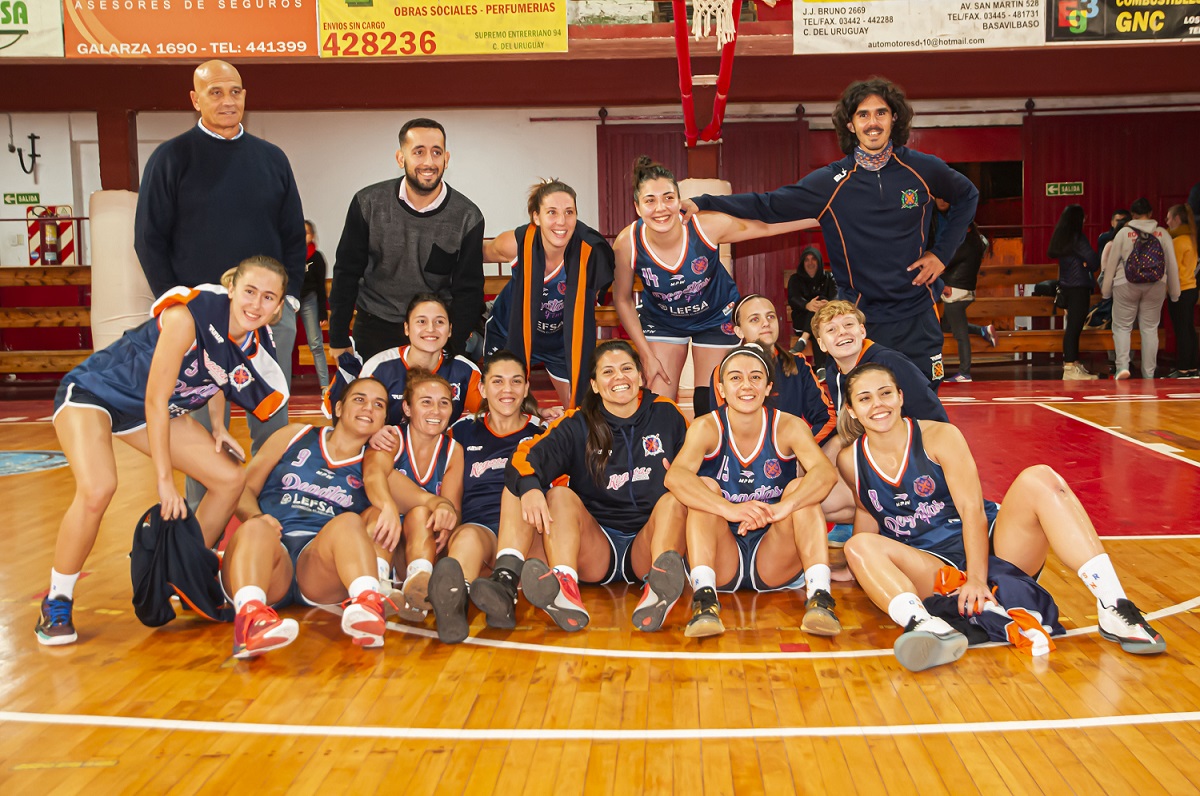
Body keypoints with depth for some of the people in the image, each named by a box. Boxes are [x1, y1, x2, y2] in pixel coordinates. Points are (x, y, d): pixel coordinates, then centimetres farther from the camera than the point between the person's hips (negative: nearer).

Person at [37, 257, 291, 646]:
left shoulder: (254, 348, -11)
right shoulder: (187, 315, -32)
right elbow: (155, 401, -27)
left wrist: (217, 425, -3)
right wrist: (164, 479, -22)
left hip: (158, 408, 7)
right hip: (91, 391, -7)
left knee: (230, 480, 1)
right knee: (97, 489, -31)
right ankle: (57, 602, -8)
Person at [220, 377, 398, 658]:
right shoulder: (296, 436, 22)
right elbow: (245, 489, 17)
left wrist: (390, 509, -27)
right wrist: (256, 516, -7)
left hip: (320, 566, 0)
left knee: (349, 522, -29)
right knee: (256, 528, -31)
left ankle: (367, 604, -56)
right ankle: (251, 617, -58)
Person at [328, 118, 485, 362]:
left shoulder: (468, 217, -7)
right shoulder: (368, 203, -6)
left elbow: (468, 292, -2)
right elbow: (346, 274, 0)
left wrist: (455, 350, -8)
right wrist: (338, 339, 0)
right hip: (373, 330, 1)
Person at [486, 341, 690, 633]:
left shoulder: (666, 414, 9)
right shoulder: (577, 426, 5)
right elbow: (528, 456, -10)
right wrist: (529, 487, -34)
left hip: (649, 544, 0)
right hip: (595, 549, 0)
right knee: (560, 495, -23)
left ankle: (660, 584, -54)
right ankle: (565, 592, -51)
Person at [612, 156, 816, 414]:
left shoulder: (706, 226, -29)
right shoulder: (627, 243, -26)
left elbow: (765, 227, -13)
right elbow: (623, 300, -10)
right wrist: (647, 356, -9)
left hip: (715, 317, 0)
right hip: (662, 321, 1)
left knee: (709, 406, 5)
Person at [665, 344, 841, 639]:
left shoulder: (788, 427, -6)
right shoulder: (707, 428, -8)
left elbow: (826, 473, -25)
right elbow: (675, 477, -28)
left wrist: (782, 507, -43)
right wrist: (730, 509, -44)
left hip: (775, 567, 0)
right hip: (721, 563, 0)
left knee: (800, 488, -18)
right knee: (705, 487, -21)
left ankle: (819, 596, -30)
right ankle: (704, 598, -33)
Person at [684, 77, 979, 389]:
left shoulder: (922, 169, -1)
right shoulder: (831, 182, -5)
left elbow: (967, 196, 18)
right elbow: (767, 206, -8)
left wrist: (942, 252, 6)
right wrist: (703, 204, -18)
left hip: (918, 319, 1)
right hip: (861, 320, -1)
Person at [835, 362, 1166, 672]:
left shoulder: (938, 436, -5)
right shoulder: (850, 461, 2)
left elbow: (972, 509, -13)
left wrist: (977, 579, -25)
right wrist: (862, 570, 1)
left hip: (990, 548, -1)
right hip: (934, 568, 1)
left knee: (1039, 479, -26)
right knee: (860, 547, -27)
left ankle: (1113, 608, -35)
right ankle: (924, 626, -55)